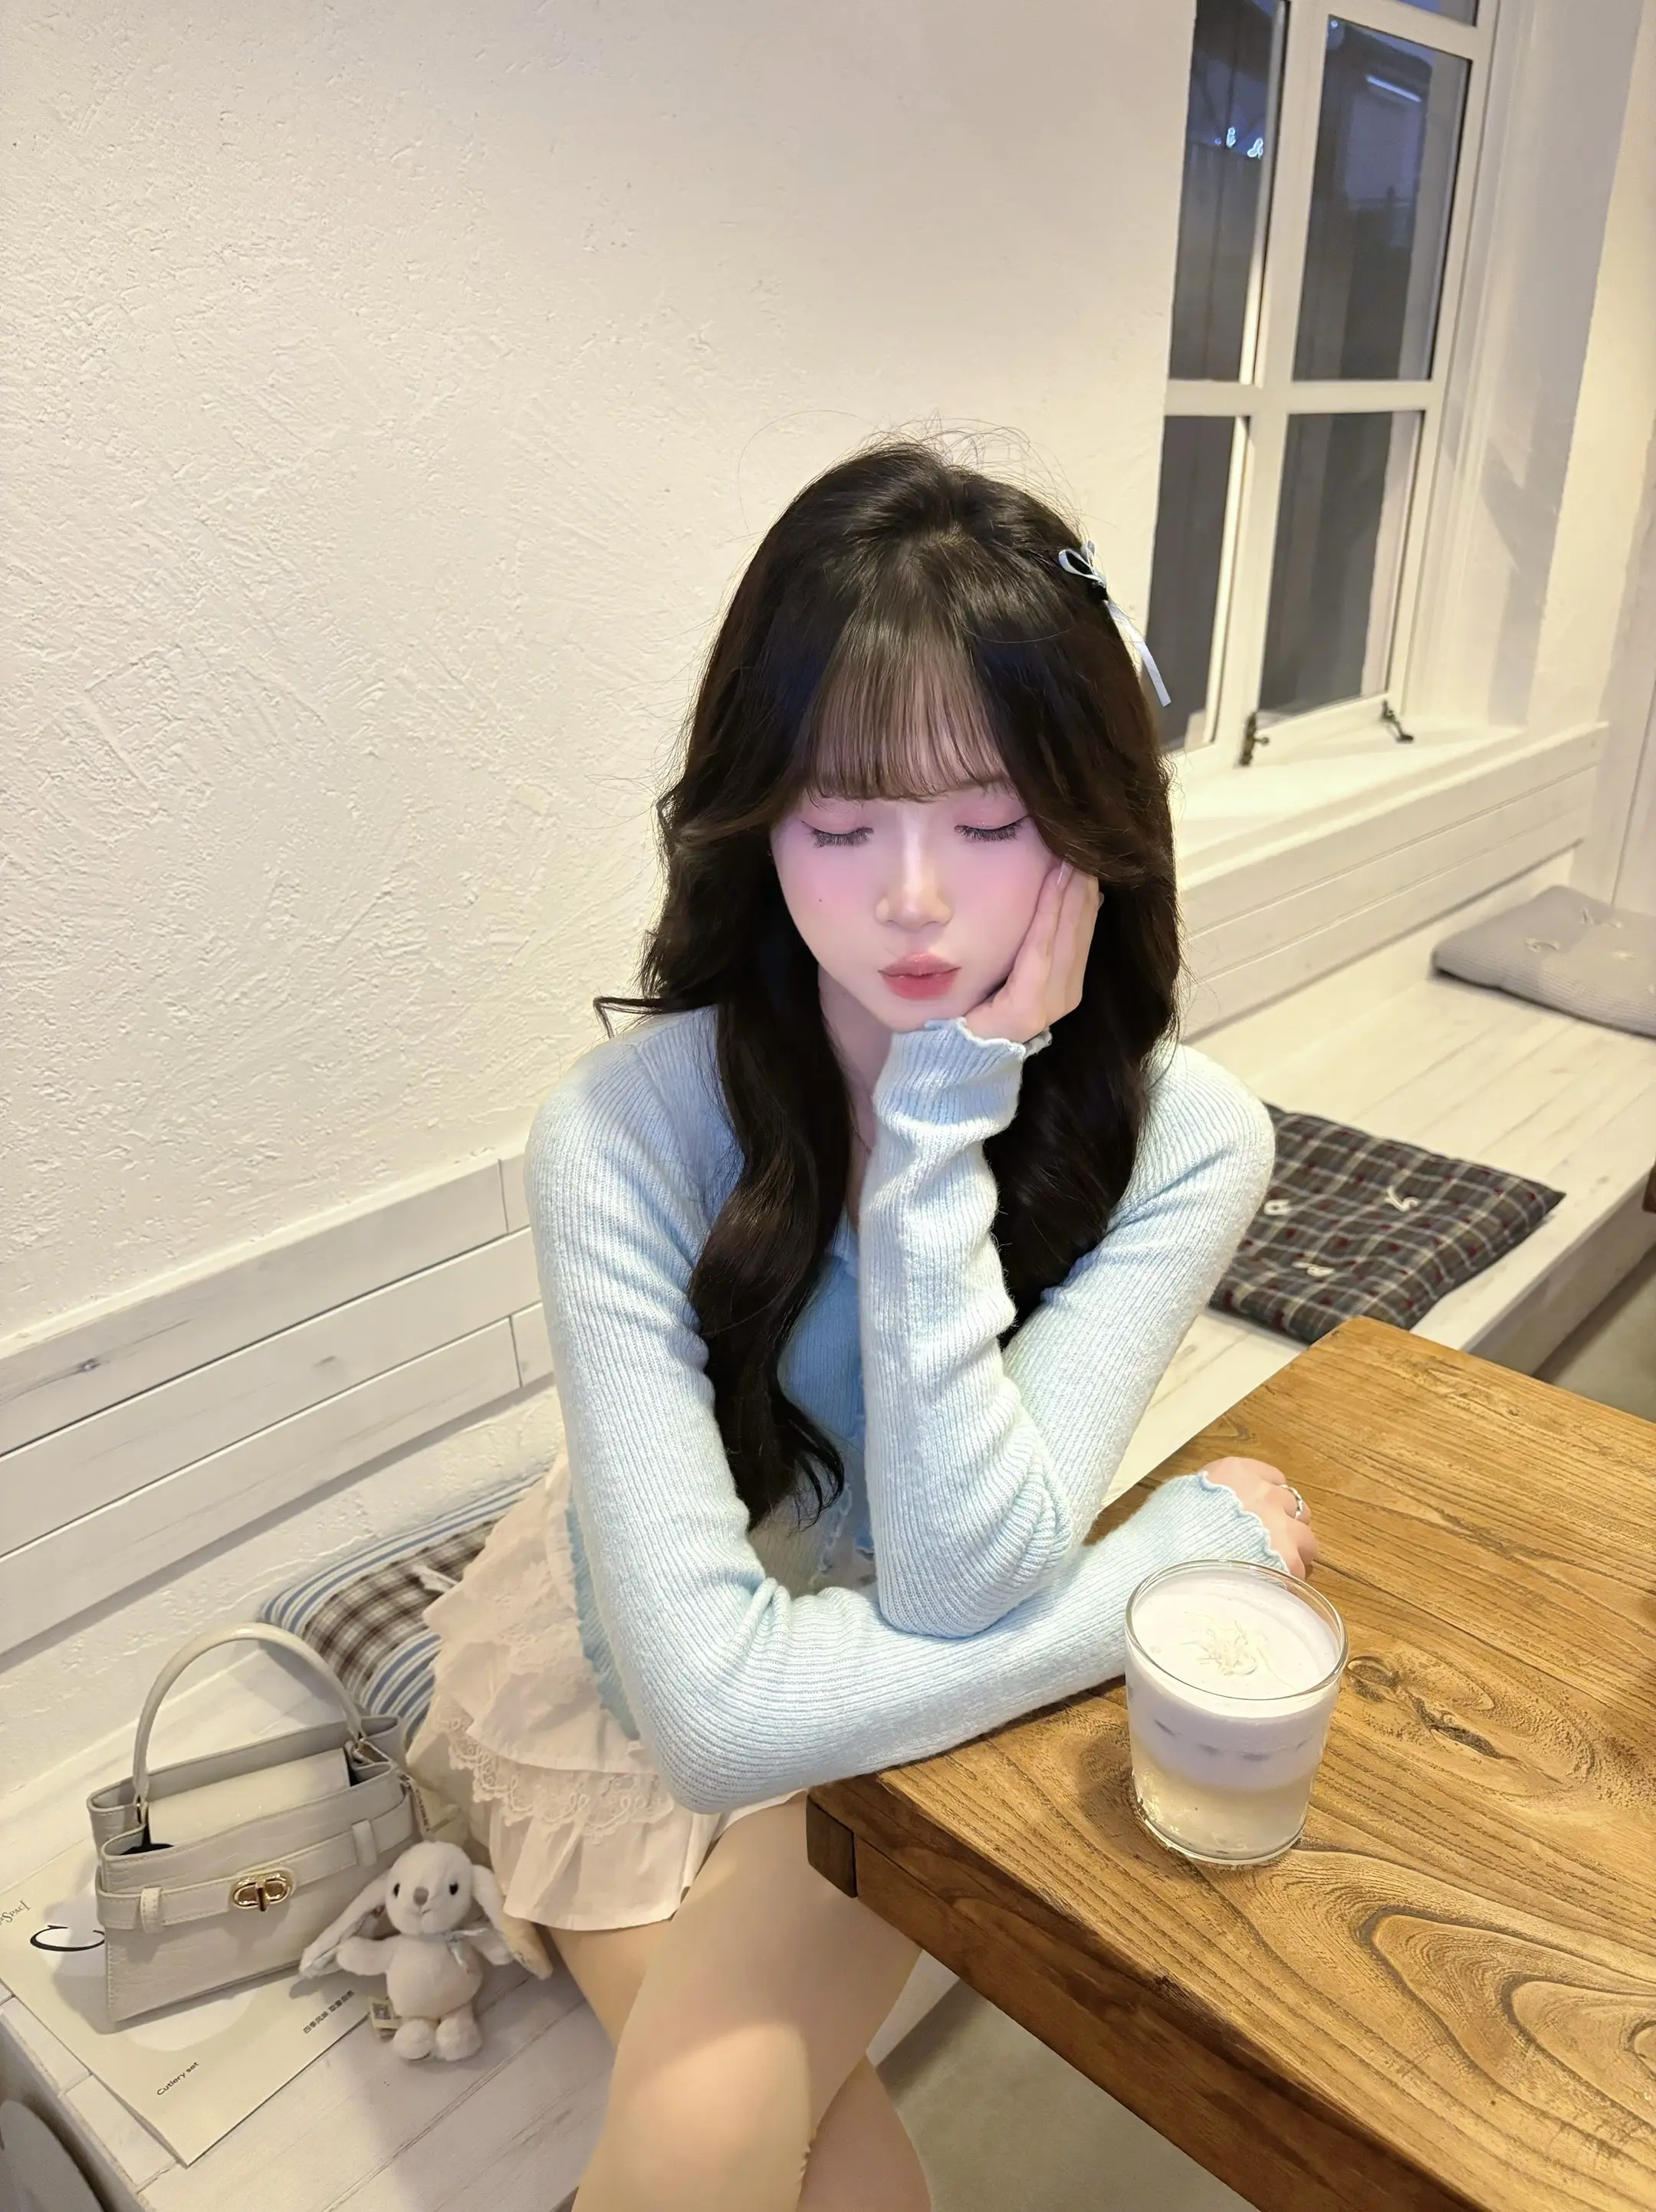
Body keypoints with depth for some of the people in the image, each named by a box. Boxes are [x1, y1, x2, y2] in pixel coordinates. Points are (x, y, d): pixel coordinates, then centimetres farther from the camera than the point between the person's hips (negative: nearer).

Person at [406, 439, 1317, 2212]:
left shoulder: (1184, 1139, -21)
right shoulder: (626, 1132, -29)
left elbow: (963, 1587, -28)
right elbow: (718, 1697, -31)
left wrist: (944, 1116, -34)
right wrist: (1187, 1551, -24)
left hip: (926, 1701, 1)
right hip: (632, 1674, 0)